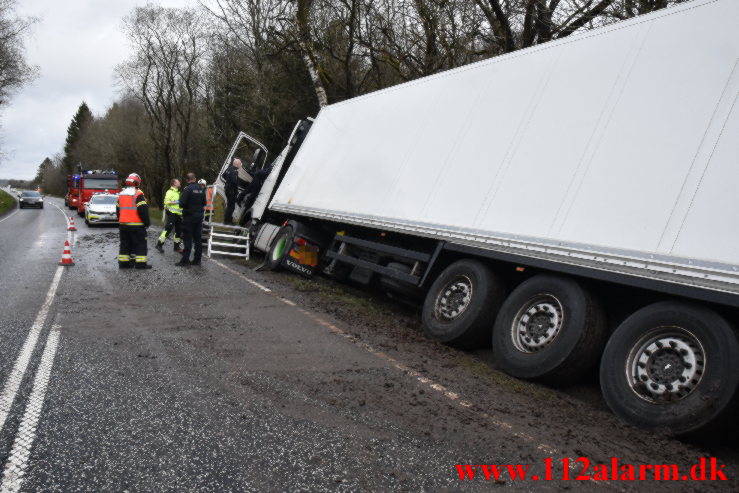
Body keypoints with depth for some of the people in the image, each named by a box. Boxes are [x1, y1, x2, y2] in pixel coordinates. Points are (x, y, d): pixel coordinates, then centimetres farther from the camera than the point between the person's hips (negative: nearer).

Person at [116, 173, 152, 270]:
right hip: (136, 225, -7)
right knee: (140, 244, 0)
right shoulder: (138, 194, -12)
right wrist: (147, 222, -7)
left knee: (125, 243, 13)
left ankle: (123, 263, 14)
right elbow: (143, 210, -17)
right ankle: (140, 263, -2)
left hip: (123, 224, 7)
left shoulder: (121, 194, 13)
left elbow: (118, 210, 19)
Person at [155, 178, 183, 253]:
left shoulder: (177, 192, 21)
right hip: (172, 213, -9)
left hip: (178, 214, 9)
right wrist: (176, 202, -19)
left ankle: (177, 246, 17)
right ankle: (159, 244, -5)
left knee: (179, 230, 9)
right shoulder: (170, 192, -8)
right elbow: (166, 202, -19)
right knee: (168, 229, -11)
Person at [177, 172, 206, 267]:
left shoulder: (187, 189, -14)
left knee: (188, 238, -4)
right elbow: (204, 203, 12)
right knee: (198, 238, 9)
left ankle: (185, 260, -5)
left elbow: (182, 203, -18)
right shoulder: (201, 189, 5)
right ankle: (197, 259, 14)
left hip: (189, 216, -6)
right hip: (199, 216, 6)